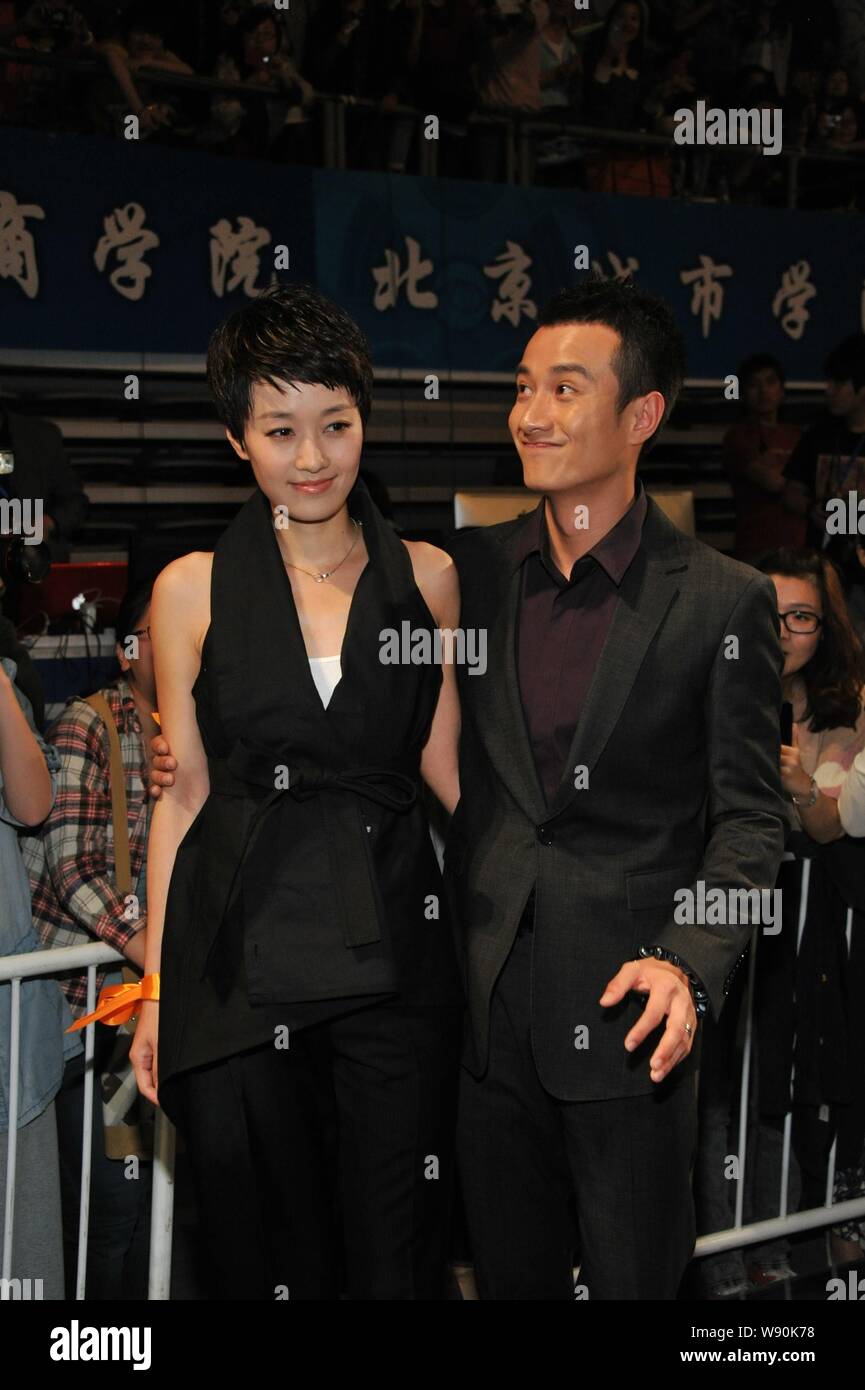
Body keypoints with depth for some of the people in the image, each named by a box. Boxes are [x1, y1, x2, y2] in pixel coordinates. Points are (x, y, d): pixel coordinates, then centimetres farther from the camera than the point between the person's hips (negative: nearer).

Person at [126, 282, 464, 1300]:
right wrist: (156, 990, 2)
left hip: (393, 947, 1)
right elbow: (184, 795, 4)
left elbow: (444, 762, 10)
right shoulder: (193, 589, 1)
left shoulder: (425, 576, 6)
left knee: (400, 1252, 7)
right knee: (266, 1252, 9)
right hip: (238, 962, -1)